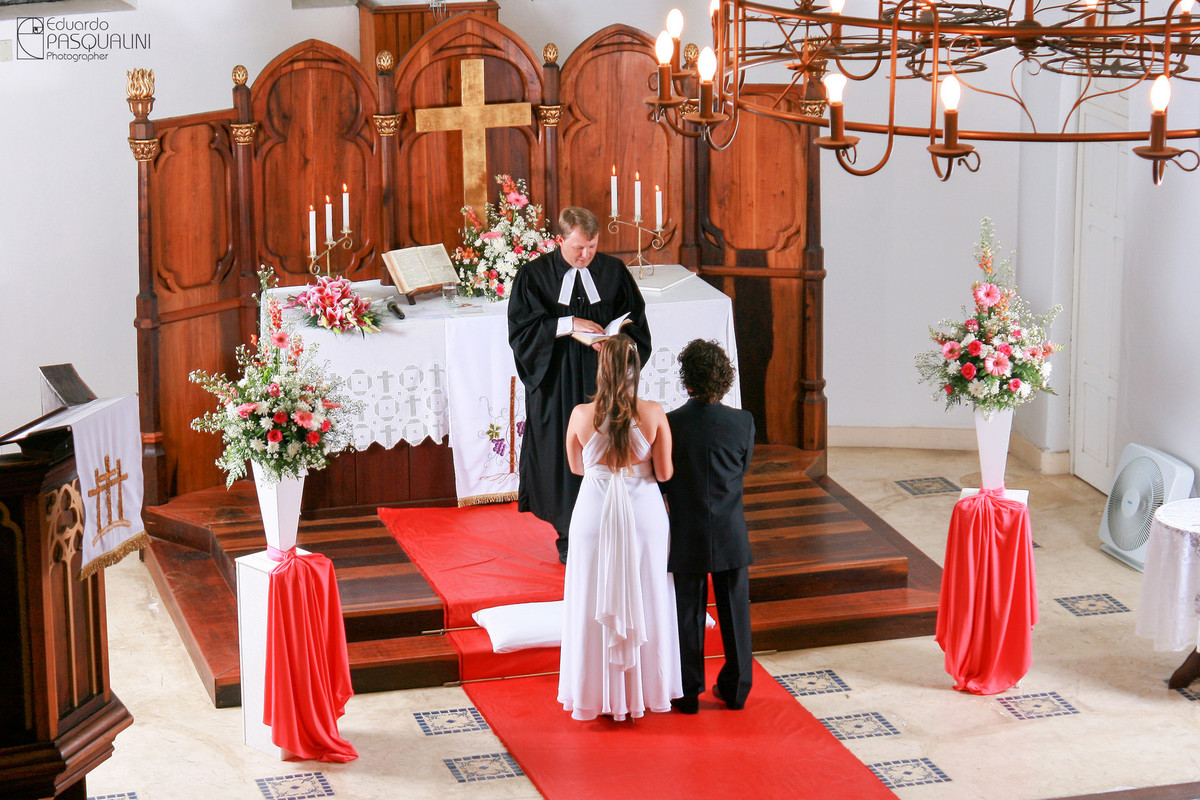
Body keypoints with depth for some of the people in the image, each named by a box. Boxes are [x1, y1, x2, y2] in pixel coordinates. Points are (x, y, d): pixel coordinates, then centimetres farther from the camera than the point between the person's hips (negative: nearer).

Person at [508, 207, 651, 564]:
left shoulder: (614, 272, 1)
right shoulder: (534, 275, -4)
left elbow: (636, 324, 5)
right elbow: (521, 330, -9)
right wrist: (568, 325, -19)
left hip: (604, 382, 1)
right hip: (557, 383, -1)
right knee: (564, 454, 4)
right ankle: (570, 537, 18)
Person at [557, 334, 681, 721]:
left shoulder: (581, 415, -13)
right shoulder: (653, 413, -14)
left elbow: (575, 467, 3)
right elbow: (664, 473, -8)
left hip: (595, 512, 0)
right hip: (643, 514, 0)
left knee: (595, 604, 12)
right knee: (645, 601, 14)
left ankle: (596, 693, 21)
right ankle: (647, 690, 25)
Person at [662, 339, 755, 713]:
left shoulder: (668, 424, -15)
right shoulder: (742, 422, -11)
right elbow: (742, 469, 4)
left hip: (687, 537, -1)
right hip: (731, 535, 1)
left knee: (688, 615, 11)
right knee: (734, 612, 15)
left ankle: (688, 693, 20)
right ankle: (735, 689, 25)